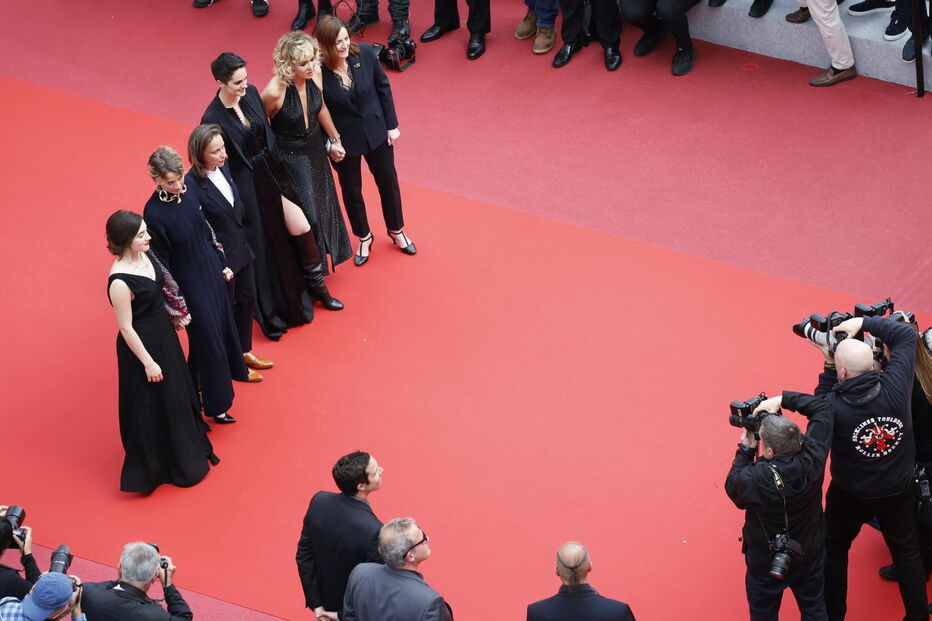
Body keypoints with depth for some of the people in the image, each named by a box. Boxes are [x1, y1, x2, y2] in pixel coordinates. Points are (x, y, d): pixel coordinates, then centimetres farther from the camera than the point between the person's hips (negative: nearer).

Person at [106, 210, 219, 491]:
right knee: (152, 405, 9)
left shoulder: (144, 257, -8)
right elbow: (126, 328, -24)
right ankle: (155, 467, 31)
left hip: (164, 334, 9)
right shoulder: (120, 281, -33)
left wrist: (176, 315, 18)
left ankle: (186, 452, 52)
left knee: (178, 392, 27)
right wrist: (147, 362, -18)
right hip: (143, 344, -9)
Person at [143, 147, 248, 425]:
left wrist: (222, 264, 15)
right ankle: (215, 405, 24)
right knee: (207, 338, 6)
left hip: (211, 272, 7)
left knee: (223, 324, 24)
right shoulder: (155, 214, -27)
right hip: (189, 284, -7)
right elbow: (161, 264, -19)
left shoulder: (189, 192, -8)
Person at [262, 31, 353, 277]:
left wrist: (334, 140, 16)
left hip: (315, 148, 6)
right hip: (290, 157, -6)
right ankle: (312, 279, 26)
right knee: (306, 214, 4)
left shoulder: (315, 74, -16)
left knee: (323, 204, 24)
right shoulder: (275, 91, -33)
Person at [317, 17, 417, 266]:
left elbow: (383, 87, -4)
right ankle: (363, 238, 45)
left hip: (376, 131, 3)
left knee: (388, 182, 21)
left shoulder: (364, 54, -19)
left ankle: (396, 231, 47)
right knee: (351, 190, 19)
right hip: (343, 140, -3)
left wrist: (392, 124, 0)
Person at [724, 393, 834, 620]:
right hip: (810, 554, 3)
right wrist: (782, 400, -16)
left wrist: (746, 449, -11)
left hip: (766, 562, -3)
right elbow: (823, 409, -14)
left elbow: (732, 487, -13)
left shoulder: (754, 480, -39)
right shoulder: (812, 459, -30)